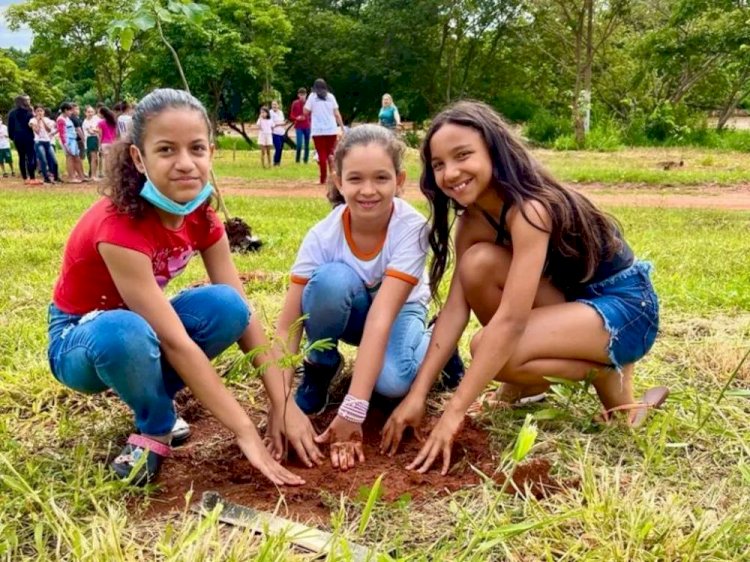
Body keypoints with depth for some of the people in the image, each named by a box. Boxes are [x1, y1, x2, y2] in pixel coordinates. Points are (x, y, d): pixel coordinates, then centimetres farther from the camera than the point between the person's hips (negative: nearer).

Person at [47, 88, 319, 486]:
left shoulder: (201, 216, -13)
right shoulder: (118, 226, -34)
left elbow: (243, 311, -14)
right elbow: (176, 341, -36)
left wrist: (283, 403, -21)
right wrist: (245, 432, -36)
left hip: (144, 332, 5)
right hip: (82, 337, -5)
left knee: (225, 305, -24)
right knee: (126, 331, -41)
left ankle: (153, 394, 0)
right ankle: (156, 427, -10)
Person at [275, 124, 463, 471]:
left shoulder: (411, 228, -32)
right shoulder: (323, 236, -28)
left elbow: (381, 317, -41)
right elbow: (287, 326, -29)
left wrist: (352, 412, -46)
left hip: (400, 310, -1)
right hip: (347, 311, 1)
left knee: (392, 380, -33)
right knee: (331, 279, -34)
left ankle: (436, 342, 2)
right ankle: (319, 368, -7)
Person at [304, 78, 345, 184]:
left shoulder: (312, 96, 2)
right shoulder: (331, 96, 8)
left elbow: (306, 112, 1)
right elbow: (337, 114, 5)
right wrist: (343, 128, 8)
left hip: (318, 130, -2)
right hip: (331, 129, 2)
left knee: (322, 154, 1)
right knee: (330, 153, 13)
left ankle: (324, 178, -2)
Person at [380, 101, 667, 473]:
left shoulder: (529, 209, -28)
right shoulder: (472, 219, -4)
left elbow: (511, 320, -34)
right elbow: (455, 307, -9)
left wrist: (454, 412, -35)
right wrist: (417, 394, -18)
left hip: (626, 308, -7)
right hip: (571, 299, 7)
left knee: (489, 346, -27)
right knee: (479, 263, -17)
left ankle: (607, 374, -2)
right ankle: (529, 382, 2)